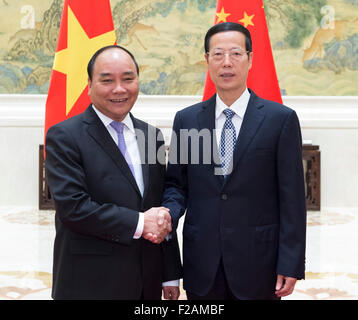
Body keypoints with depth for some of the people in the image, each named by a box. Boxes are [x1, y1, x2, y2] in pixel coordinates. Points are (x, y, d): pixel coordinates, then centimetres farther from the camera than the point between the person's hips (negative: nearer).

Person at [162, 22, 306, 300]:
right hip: (202, 265, 3)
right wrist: (168, 214, -11)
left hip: (258, 263, -2)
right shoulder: (186, 119, 5)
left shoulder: (281, 119, -4)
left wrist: (290, 266, -8)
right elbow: (176, 184, 11)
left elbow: (292, 197, -5)